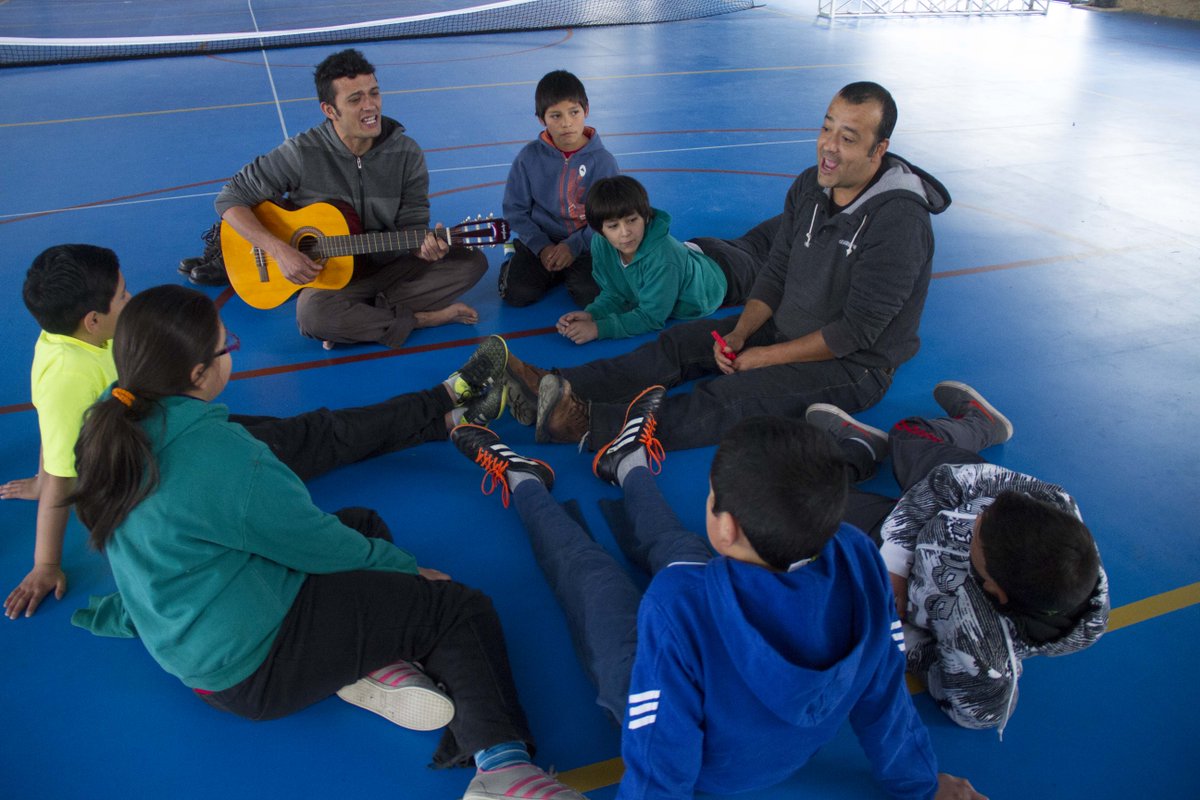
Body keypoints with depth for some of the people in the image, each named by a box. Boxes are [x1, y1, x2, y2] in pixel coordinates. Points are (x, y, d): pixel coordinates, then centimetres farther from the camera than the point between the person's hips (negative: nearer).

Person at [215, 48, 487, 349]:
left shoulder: (406, 153, -5)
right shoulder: (303, 153, -12)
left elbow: (411, 225, 1)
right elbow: (230, 198, -8)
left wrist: (423, 246, -24)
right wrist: (280, 250, -21)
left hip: (388, 268, 3)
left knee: (472, 262, -14)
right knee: (313, 314, -37)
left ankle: (356, 320, -17)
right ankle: (423, 318, -16)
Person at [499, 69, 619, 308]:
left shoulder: (603, 160, -6)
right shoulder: (529, 157, -3)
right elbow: (515, 209, 0)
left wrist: (574, 245, -17)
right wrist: (542, 247, -13)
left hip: (585, 245, -1)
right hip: (541, 241, 1)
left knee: (590, 294, -24)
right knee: (516, 293, -20)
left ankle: (572, 271, 10)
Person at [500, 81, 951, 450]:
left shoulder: (898, 221, -24)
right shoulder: (809, 187, 0)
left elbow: (857, 331, -23)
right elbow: (775, 275, 4)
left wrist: (764, 358, -20)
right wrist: (739, 335, -12)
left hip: (855, 367, -7)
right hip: (785, 330, 8)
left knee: (728, 399, -28)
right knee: (680, 343, -7)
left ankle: (591, 425, -39)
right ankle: (558, 389, -18)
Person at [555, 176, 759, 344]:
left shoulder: (663, 258, -48)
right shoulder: (601, 246, -30)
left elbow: (651, 318, -42)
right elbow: (614, 295, -19)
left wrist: (599, 328, -50)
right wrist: (591, 314, -40)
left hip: (718, 279, -3)